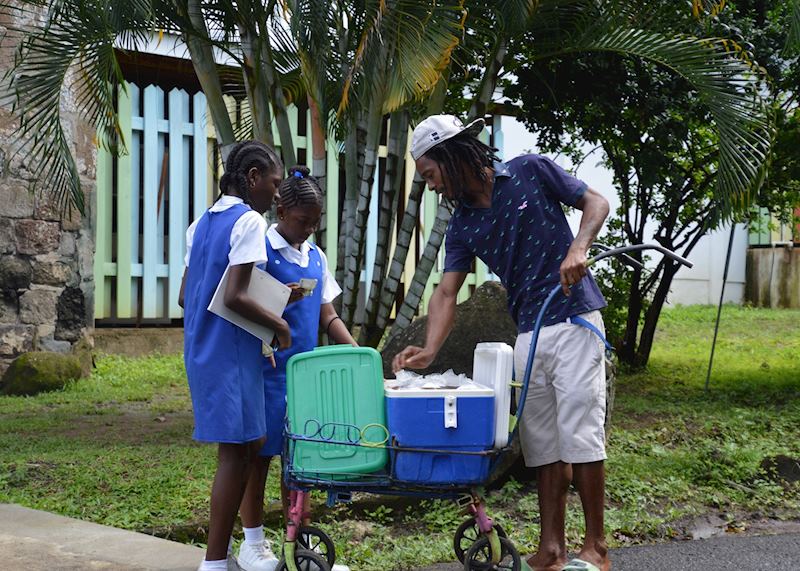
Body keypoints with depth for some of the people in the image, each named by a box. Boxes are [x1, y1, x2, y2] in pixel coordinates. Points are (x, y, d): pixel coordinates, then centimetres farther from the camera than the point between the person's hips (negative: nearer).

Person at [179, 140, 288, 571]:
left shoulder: (202, 223, 14)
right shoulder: (249, 221, -12)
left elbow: (185, 296, 14)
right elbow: (235, 297, -22)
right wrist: (278, 324, -8)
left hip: (200, 348, 9)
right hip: (231, 351, -9)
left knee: (249, 444, 16)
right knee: (236, 451, -2)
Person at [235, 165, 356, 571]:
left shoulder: (316, 257, 14)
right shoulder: (261, 249, -7)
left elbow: (327, 315, 15)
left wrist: (355, 350, 2)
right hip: (267, 369, -6)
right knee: (259, 454, 2)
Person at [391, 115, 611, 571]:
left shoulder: (531, 172, -4)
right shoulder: (462, 226, 8)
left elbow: (596, 202, 1)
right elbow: (446, 293, 1)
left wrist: (578, 248, -18)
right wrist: (430, 350, -14)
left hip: (575, 320, -5)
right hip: (529, 333, 5)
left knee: (580, 434, -6)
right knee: (543, 443, 7)